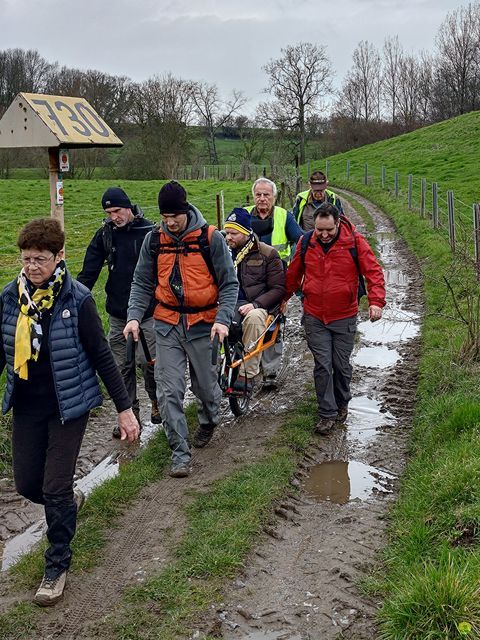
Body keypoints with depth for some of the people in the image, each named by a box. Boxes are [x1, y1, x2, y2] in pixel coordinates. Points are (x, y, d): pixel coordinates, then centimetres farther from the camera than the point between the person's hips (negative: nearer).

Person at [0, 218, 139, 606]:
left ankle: (57, 566, 20)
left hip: (68, 405, -4)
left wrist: (125, 408, -9)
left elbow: (101, 356, -10)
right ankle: (65, 508, 46)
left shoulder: (76, 299, -16)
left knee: (56, 489, -2)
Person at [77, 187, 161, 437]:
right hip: (117, 314, 4)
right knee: (122, 366, 7)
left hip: (147, 312, -4)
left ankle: (157, 402, 22)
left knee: (147, 361, -5)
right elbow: (89, 272, 5)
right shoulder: (104, 235, 4)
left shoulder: (149, 232, -7)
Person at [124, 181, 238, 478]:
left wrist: (223, 319, -18)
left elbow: (229, 283, -5)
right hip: (167, 324, 2)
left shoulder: (211, 238, -9)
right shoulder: (154, 240, 1)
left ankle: (209, 422, 45)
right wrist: (135, 316, -6)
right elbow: (142, 283, 8)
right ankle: (180, 452, 4)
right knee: (171, 390, -4)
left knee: (206, 384, 13)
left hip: (202, 324, -2)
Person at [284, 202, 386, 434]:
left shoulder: (355, 242, -10)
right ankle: (327, 414, 8)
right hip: (314, 317, 1)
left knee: (341, 365, 11)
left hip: (344, 318, -1)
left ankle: (342, 403, 34)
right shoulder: (306, 243, -2)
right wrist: (283, 298, 19)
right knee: (322, 365, -1)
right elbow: (293, 274, 11)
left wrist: (376, 301, -24)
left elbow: (373, 271, -11)